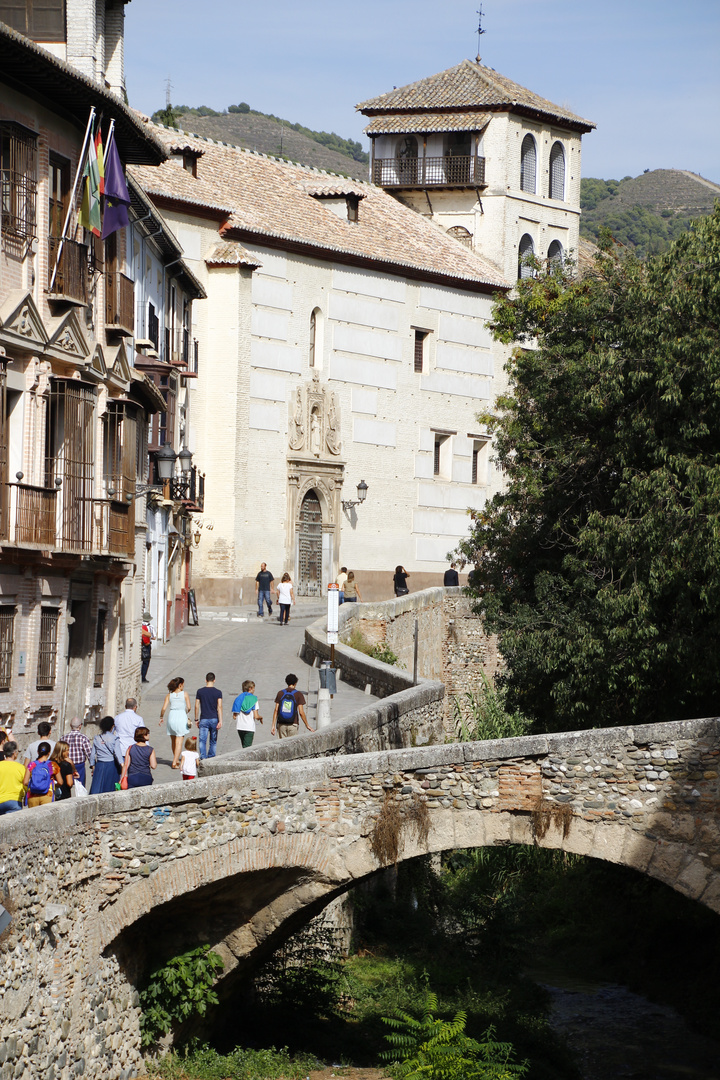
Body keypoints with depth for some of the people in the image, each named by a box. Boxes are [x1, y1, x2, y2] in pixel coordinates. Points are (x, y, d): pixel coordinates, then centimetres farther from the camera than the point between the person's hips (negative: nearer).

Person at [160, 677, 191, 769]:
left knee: (173, 740, 19)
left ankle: (176, 760, 33)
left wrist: (161, 717, 12)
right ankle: (174, 763, -11)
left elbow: (164, 708, -4)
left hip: (172, 717, 3)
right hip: (181, 717, -3)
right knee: (179, 742, -2)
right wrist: (187, 714, 17)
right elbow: (188, 708, -4)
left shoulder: (169, 695, 2)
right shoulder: (184, 694, -3)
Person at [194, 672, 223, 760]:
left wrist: (196, 719, 10)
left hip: (203, 720, -1)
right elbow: (219, 707, -9)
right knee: (213, 741, 14)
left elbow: (197, 706, 1)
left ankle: (203, 758, -23)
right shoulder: (218, 692, -2)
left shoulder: (200, 691, 0)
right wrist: (220, 721, -11)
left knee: (202, 740, -6)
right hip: (214, 719, 1)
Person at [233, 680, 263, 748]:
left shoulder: (239, 698, 6)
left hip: (240, 727, 5)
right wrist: (261, 717, 12)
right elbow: (256, 716, -10)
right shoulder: (254, 699, -5)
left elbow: (234, 717, 3)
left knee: (244, 747, 18)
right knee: (247, 748, -7)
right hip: (250, 728, -5)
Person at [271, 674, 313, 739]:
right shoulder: (298, 694, -2)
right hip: (293, 725, -2)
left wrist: (273, 725, 2)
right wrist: (307, 725, 2)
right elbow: (301, 712, -7)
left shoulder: (280, 693, 5)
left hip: (281, 724, 2)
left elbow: (276, 710, 1)